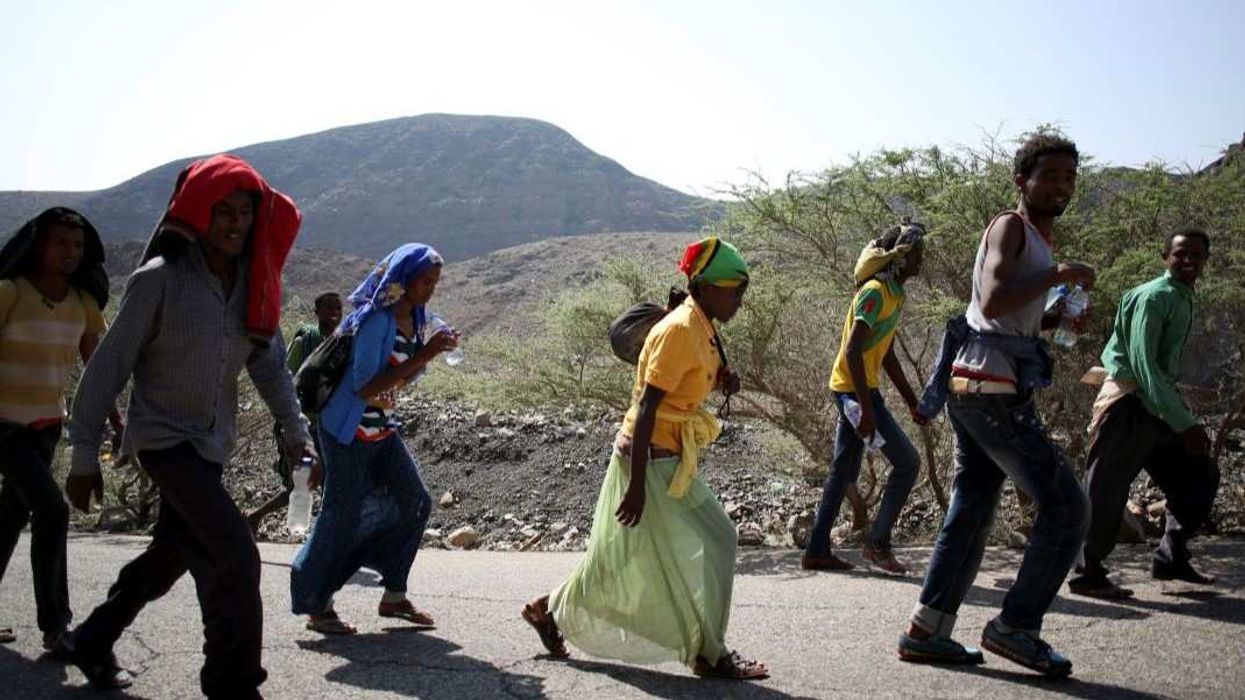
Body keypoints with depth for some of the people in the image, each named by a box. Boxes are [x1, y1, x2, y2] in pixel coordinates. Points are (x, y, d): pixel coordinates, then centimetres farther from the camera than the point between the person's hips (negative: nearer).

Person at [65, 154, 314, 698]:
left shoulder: (252, 282, 0)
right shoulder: (160, 280, -17)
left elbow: (269, 362, 5)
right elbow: (109, 367, -13)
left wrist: (297, 431, -7)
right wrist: (84, 455, -10)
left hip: (212, 444, 7)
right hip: (164, 438, -7)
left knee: (171, 556, 20)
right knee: (236, 556, -17)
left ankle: (93, 642, 42)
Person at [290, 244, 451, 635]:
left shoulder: (413, 318, 5)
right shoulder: (376, 320, -20)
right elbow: (365, 386, -27)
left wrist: (429, 353, -3)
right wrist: (422, 357, -28)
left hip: (383, 429, 8)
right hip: (350, 430, -8)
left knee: (414, 501, 3)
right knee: (343, 514, -2)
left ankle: (394, 595, 14)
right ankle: (316, 607, 12)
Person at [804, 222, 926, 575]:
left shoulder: (895, 294, 15)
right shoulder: (875, 292, -15)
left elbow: (887, 355, 21)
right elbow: (853, 351, -23)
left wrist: (911, 400, 19)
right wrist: (867, 408, -26)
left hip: (855, 390, 10)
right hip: (854, 388, -10)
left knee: (843, 473, 11)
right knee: (907, 461, -5)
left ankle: (817, 551, 15)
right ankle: (877, 543, 1)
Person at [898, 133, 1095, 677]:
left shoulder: (1037, 240, 23)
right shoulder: (1009, 227, -6)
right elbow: (992, 301, -22)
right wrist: (1056, 276, -15)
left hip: (972, 391, 10)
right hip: (992, 390, -10)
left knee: (970, 513, 10)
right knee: (1067, 508, -6)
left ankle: (926, 631, 12)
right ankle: (1015, 627, 0)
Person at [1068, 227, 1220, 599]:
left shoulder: (1183, 301, 17)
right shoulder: (1154, 296, -14)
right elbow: (1143, 364, -22)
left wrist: (1185, 418, 13)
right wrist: (1184, 422, -24)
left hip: (1156, 405, 10)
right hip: (1129, 402, -10)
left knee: (1200, 474, 12)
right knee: (1107, 490, -5)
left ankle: (1171, 558, 19)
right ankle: (1088, 573, 3)